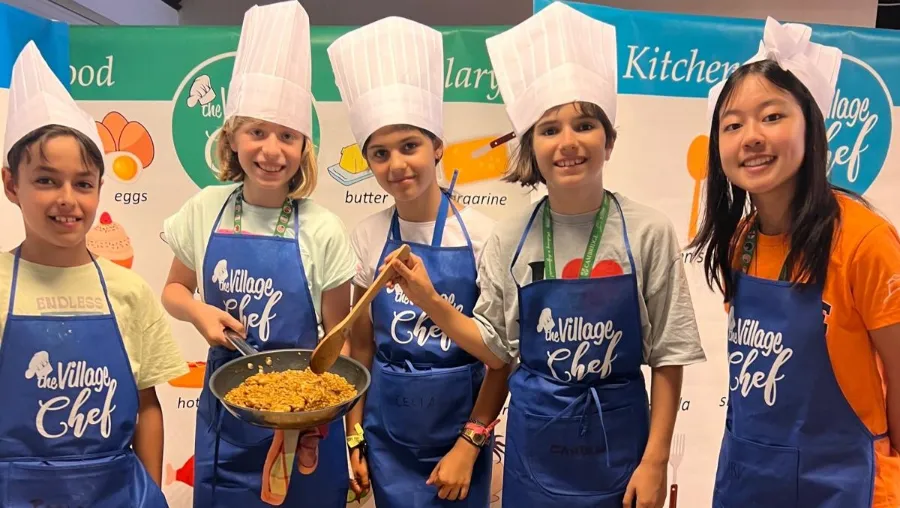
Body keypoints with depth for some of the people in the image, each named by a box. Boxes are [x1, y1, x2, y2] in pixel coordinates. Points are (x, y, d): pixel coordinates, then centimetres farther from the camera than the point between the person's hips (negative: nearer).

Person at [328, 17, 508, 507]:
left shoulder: (482, 236, -13)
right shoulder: (368, 237, -5)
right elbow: (363, 345, 3)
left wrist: (470, 444, -8)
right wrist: (355, 435, 4)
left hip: (460, 433, -2)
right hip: (387, 438, 2)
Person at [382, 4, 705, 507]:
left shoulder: (649, 232, -12)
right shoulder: (510, 240, -6)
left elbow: (667, 356, -6)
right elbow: (497, 349, 2)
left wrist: (655, 462, -6)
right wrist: (431, 301, -9)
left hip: (617, 444, -1)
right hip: (534, 447, 2)